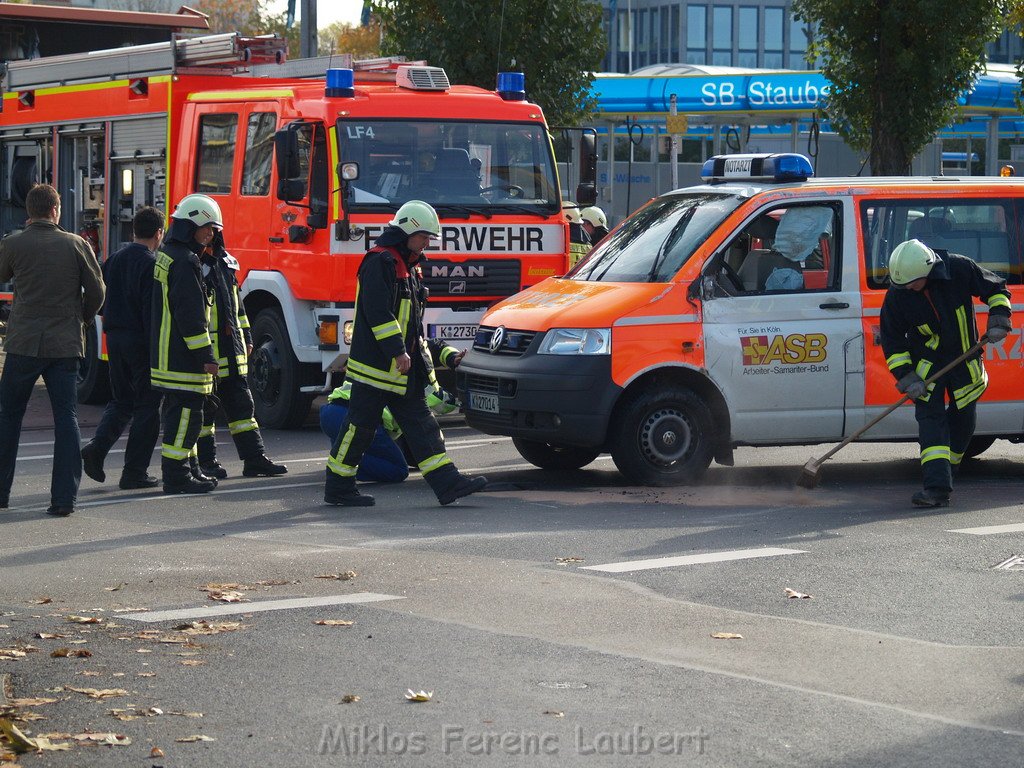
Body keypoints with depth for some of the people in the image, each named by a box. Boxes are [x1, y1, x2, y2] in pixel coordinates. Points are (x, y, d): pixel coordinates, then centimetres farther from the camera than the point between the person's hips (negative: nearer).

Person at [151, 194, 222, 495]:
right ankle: (176, 476, -6)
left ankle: (182, 470, 22)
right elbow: (191, 314, -20)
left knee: (179, 411, 16)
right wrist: (206, 355, -19)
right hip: (182, 356, -11)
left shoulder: (166, 255, 17)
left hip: (167, 354, 11)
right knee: (185, 413, -7)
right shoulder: (184, 261, -16)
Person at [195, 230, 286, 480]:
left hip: (231, 346, 8)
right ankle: (205, 461, 8)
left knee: (241, 403, 9)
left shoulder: (223, 261, 16)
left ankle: (255, 458, 11)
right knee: (205, 406, 0)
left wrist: (246, 336, 20)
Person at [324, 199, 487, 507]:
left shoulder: (407, 266, 19)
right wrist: (397, 352, -24)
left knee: (420, 423, 3)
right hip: (375, 363, -10)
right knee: (360, 424, -3)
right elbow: (378, 311, -21)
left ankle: (447, 482, -1)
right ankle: (338, 487, 6)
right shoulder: (380, 262, -12)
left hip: (403, 367, 10)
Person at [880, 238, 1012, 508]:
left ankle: (946, 472, 31)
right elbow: (892, 339, -10)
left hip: (965, 360, 1)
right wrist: (907, 377, -16)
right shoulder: (897, 295, -19)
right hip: (927, 363, -1)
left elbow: (996, 289, -3)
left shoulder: (960, 269, -20)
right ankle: (937, 488, -22)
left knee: (963, 421, 9)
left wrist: (998, 321, -15)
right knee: (930, 419, -15)